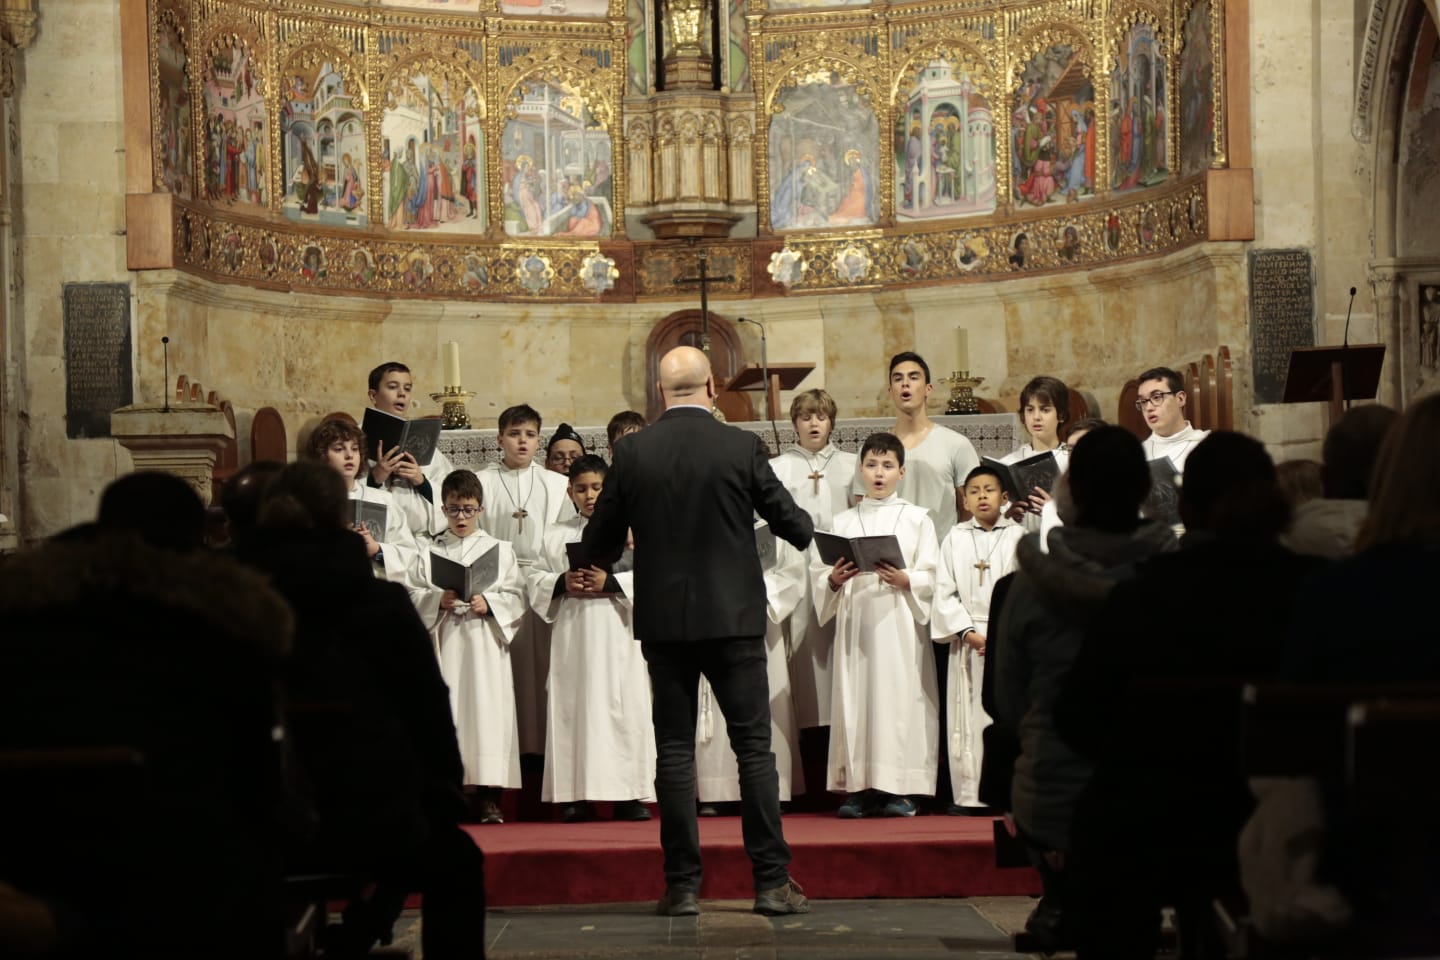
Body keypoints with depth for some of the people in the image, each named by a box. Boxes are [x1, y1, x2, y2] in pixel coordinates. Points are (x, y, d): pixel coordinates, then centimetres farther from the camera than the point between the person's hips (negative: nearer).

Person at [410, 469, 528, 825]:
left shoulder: (501, 550, 10)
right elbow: (415, 596, 5)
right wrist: (439, 600, -12)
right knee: (447, 707, -3)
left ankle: (489, 798, -6)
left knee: (488, 707, -7)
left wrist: (488, 603, -11)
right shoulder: (430, 554, 11)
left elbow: (515, 596, 5)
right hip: (444, 641, 1)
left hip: (486, 639, -1)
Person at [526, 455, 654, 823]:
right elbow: (536, 581, 10)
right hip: (572, 633, 2)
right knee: (574, 708, -1)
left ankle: (629, 794, -3)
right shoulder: (555, 535, 14)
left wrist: (610, 582, -14)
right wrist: (562, 583, -8)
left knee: (624, 707, -5)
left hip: (617, 631, -2)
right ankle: (578, 796, 1)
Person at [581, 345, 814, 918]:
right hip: (733, 615, -1)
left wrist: (604, 558, 26)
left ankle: (682, 886, 5)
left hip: (663, 620, 1)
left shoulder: (632, 453, -3)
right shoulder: (741, 447, -7)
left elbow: (598, 544, 3)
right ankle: (772, 881, 2)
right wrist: (807, 530, 25)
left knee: (674, 751, 6)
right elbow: (791, 523, 2)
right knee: (754, 747, 4)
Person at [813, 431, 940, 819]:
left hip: (900, 620, -2)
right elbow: (818, 573, 9)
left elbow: (932, 577, 2)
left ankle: (899, 787, -3)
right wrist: (834, 580, -11)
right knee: (855, 697, -3)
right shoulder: (843, 522, 14)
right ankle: (859, 787, 1)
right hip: (856, 619, 2)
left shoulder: (917, 519, 9)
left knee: (901, 695, -7)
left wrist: (904, 580, -15)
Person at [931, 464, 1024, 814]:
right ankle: (969, 793, 3)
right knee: (967, 715, 0)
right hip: (967, 639, 1)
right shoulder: (954, 539, 7)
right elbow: (945, 592, 3)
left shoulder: (1017, 537, 3)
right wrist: (968, 633, -8)